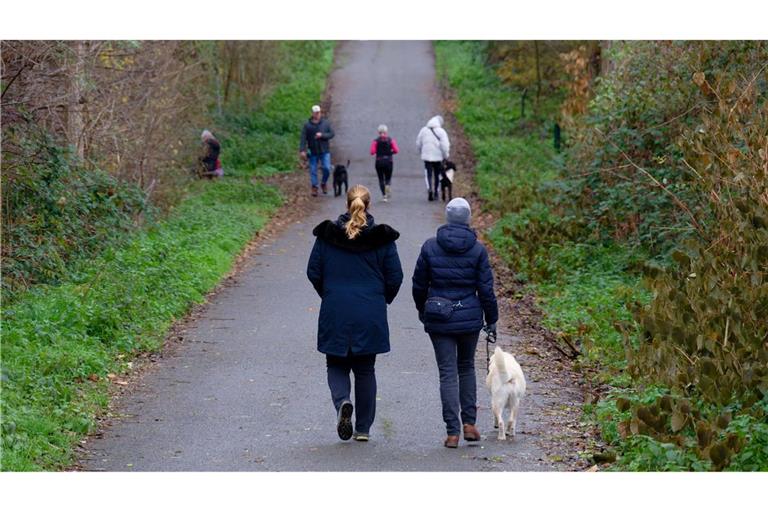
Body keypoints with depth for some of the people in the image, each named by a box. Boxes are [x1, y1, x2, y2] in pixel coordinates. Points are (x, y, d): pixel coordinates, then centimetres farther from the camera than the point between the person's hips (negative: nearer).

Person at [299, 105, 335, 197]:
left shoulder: (326, 123, 3)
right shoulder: (307, 125, -1)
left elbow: (331, 134, 2)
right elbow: (303, 138, -5)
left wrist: (322, 135, -15)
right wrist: (302, 150, -13)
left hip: (325, 151, 0)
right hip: (313, 152, 0)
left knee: (327, 168, -7)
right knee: (313, 170, 1)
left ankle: (324, 183, 17)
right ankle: (314, 187, 10)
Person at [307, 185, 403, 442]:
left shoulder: (326, 235, -2)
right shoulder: (382, 238, -3)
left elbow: (313, 272, 1)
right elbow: (395, 277, -1)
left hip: (335, 314, 0)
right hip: (371, 316, 1)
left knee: (336, 365, 13)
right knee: (365, 370, 12)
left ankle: (342, 402, -16)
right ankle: (363, 428, 14)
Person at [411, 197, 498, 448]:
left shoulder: (430, 247, -4)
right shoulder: (477, 249, -6)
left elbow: (419, 284, 4)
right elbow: (486, 288, -5)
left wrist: (422, 310, 21)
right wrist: (492, 319, 6)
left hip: (439, 319, 0)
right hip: (470, 317, 0)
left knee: (447, 373, 2)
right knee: (466, 367, 19)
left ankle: (452, 432, -3)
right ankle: (469, 423, 17)